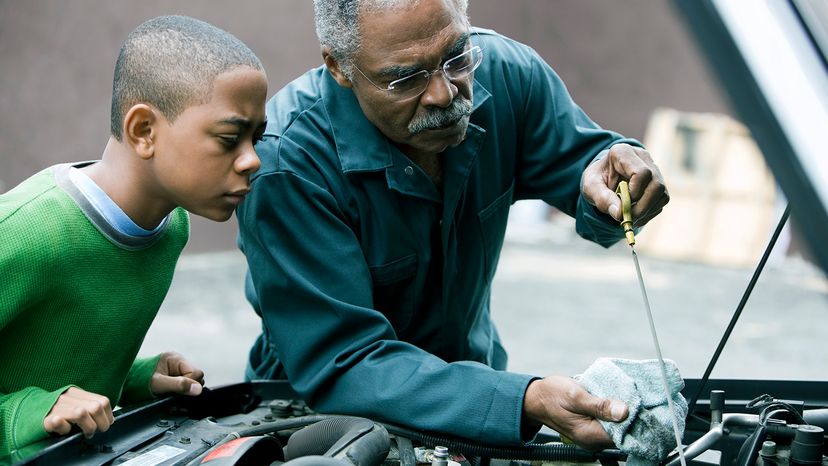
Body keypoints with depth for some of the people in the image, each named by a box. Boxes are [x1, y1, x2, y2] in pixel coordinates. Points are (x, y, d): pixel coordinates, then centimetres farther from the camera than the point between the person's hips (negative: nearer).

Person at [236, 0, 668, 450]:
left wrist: (604, 172, -25)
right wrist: (528, 401, -43)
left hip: (472, 367, 4)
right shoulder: (285, 163, -28)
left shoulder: (504, 72, -13)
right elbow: (340, 368, -31)